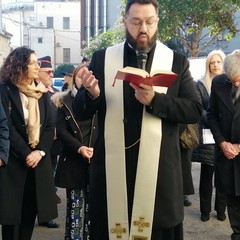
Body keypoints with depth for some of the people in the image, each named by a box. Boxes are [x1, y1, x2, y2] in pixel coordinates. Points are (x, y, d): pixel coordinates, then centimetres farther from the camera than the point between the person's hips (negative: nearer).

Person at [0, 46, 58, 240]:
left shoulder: (42, 92, 10)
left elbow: (49, 126, 5)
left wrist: (40, 151, -9)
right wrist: (26, 154, -15)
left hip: (38, 159, 4)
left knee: (30, 211, 8)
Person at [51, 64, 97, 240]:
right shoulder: (65, 101, 6)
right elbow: (61, 130, -1)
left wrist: (96, 149, -13)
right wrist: (79, 148, -14)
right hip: (73, 160, -1)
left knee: (92, 204, 4)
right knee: (75, 204, 0)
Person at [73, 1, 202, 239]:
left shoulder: (177, 61, 3)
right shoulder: (101, 58, 5)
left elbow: (195, 110, -2)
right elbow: (81, 112, 6)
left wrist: (154, 99, -17)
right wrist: (92, 94, -17)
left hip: (159, 169, 0)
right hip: (112, 167, 1)